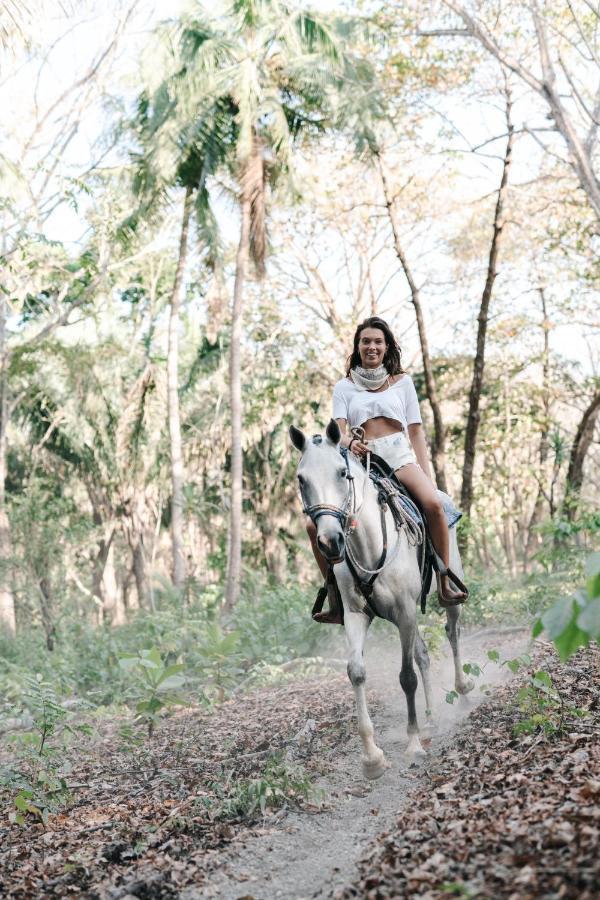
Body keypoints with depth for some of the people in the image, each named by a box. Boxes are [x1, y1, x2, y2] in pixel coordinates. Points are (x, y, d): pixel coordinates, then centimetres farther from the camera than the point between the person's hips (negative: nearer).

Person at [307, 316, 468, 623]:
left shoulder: (402, 381, 15)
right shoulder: (344, 386, 13)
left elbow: (416, 431, 12)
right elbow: (339, 429, 0)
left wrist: (427, 477, 4)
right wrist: (349, 442, -26)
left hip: (400, 456, -1)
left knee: (433, 504, -32)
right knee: (315, 525, -14)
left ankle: (445, 585, -19)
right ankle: (336, 598, 1)